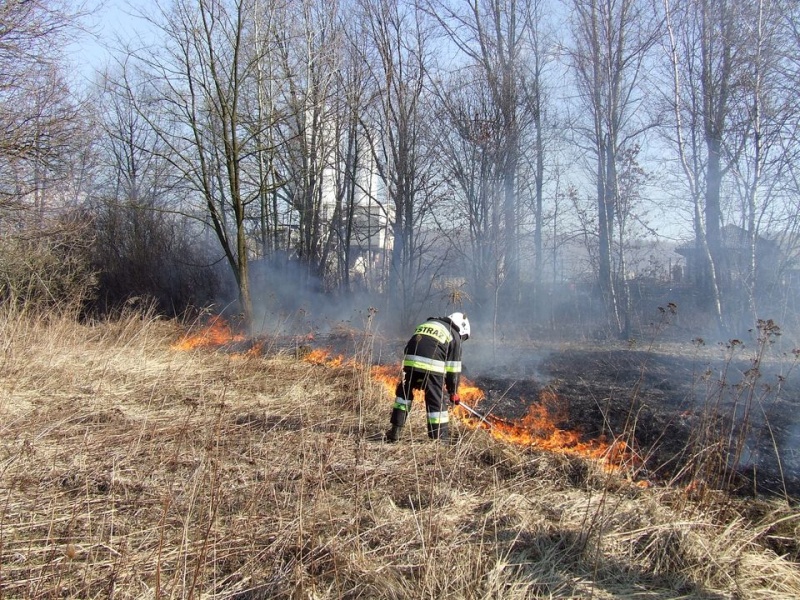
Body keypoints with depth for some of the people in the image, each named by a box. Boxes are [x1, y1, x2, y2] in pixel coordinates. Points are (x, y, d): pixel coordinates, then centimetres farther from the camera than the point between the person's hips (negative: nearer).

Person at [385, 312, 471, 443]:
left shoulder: (426, 324, 30)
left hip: (410, 361, 4)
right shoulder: (454, 336, 14)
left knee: (404, 393, 21)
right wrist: (453, 391, 18)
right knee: (436, 400, 6)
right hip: (431, 366, -4)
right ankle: (440, 437, 10)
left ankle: (395, 431, 22)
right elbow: (453, 368, 11)